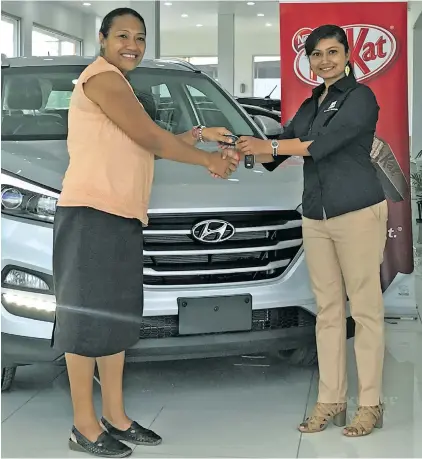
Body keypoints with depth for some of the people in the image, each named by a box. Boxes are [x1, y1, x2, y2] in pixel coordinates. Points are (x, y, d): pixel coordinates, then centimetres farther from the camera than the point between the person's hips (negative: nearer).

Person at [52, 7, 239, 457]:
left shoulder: (117, 84, 24)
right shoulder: (102, 77, -7)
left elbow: (145, 145, 21)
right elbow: (149, 138, -13)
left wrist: (197, 135, 15)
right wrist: (208, 160, -4)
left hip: (122, 216, 10)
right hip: (92, 212, -10)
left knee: (117, 317, 10)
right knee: (88, 316, -7)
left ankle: (115, 417, 16)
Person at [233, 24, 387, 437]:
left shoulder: (360, 97, -4)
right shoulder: (309, 106, 18)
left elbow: (324, 144, -16)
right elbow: (276, 152, 16)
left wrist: (266, 146, -13)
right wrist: (246, 152, -3)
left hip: (358, 214, -7)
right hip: (316, 218, 7)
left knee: (365, 308, -3)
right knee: (327, 311, 7)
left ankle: (370, 405, 2)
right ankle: (330, 402, 12)